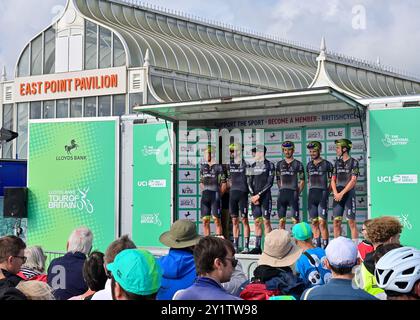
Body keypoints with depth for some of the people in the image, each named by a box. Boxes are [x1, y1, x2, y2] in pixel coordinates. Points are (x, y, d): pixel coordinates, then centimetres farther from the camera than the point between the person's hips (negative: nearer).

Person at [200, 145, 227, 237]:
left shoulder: (218, 167, -2)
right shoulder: (203, 167, 14)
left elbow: (224, 184, -1)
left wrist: (219, 195, -3)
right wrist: (203, 193, 13)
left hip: (215, 195, -5)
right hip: (205, 195, 5)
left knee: (217, 220, -5)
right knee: (205, 220, 5)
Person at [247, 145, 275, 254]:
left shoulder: (269, 165, -3)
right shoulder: (253, 166, 14)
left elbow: (270, 182, -8)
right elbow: (249, 182, 12)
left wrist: (259, 195, -12)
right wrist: (252, 196, -2)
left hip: (265, 196, -5)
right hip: (254, 197, 6)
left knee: (266, 221, -6)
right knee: (257, 221, 6)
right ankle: (258, 247, 9)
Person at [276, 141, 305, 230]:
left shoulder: (298, 164, 3)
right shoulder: (279, 164, 13)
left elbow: (302, 181, 3)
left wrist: (297, 192, -3)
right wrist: (282, 190, 8)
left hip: (293, 194, -4)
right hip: (282, 194, 4)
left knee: (295, 220, -7)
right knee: (281, 220, 4)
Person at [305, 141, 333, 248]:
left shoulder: (327, 164, -1)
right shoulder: (309, 165, 14)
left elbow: (331, 181, 1)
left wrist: (326, 194, -4)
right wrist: (309, 192, 14)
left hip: (322, 196, -5)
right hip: (311, 196, 5)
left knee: (322, 223, -10)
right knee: (314, 222, 5)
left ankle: (324, 247, -8)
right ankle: (316, 247, 10)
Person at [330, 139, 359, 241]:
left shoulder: (353, 162, -2)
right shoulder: (337, 162, 15)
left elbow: (353, 181, -9)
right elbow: (333, 180, 14)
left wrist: (342, 193, -12)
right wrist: (335, 193, -3)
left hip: (349, 194, -5)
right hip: (338, 196, 5)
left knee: (351, 222, -7)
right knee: (336, 222, 3)